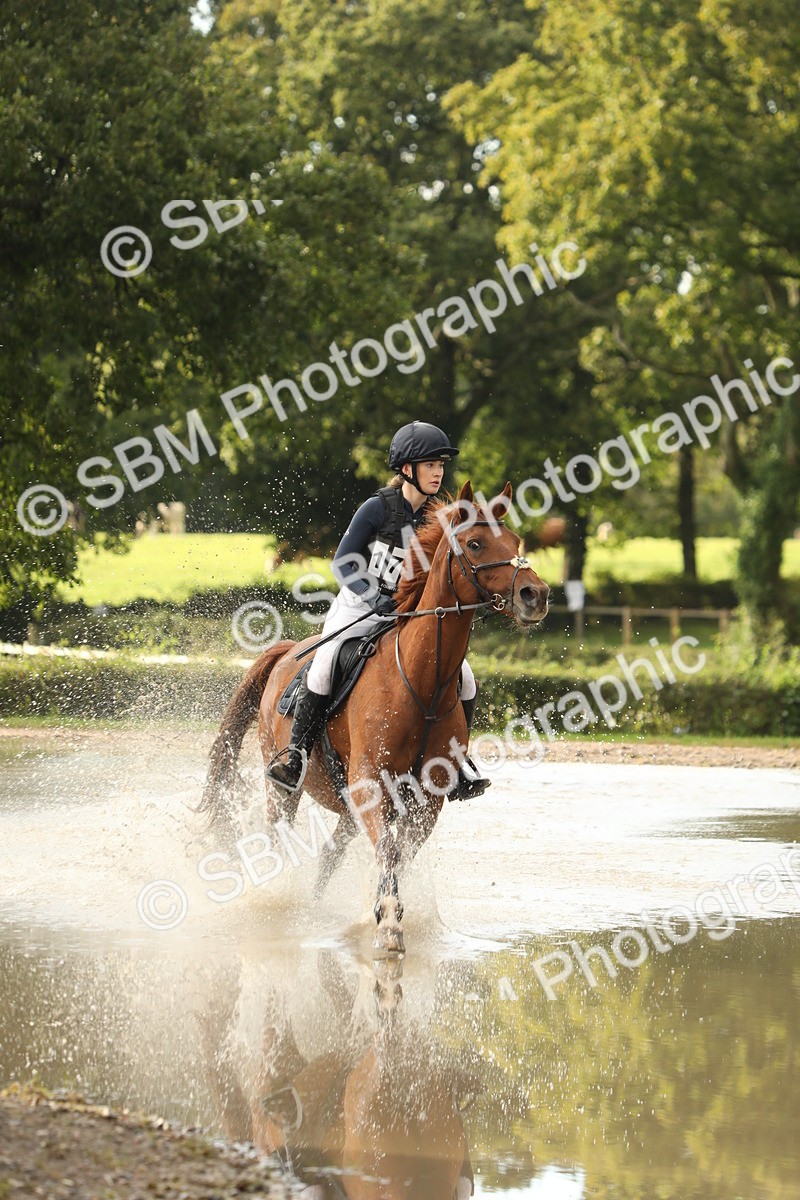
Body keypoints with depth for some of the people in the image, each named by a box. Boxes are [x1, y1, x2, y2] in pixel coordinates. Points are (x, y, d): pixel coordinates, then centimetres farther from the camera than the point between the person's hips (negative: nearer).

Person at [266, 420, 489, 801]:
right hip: (358, 609, -4)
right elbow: (343, 562, -11)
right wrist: (378, 601, -24)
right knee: (326, 663, -32)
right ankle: (296, 752, -22)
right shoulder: (379, 508, -10)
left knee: (464, 679, -11)